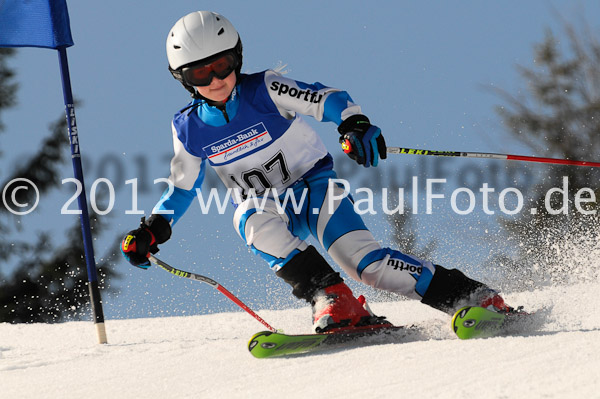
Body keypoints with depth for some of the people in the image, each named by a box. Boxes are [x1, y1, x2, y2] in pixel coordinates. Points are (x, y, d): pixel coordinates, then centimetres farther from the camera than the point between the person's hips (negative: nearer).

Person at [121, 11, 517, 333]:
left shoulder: (265, 91, -14)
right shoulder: (189, 129, -3)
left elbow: (329, 99, -20)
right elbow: (182, 188, 11)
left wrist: (355, 123, -41)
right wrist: (153, 230, -4)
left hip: (314, 185, -3)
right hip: (267, 206, 3)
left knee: (360, 256, -28)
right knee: (251, 220, -35)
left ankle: (474, 297, -27)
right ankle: (332, 301, -38)